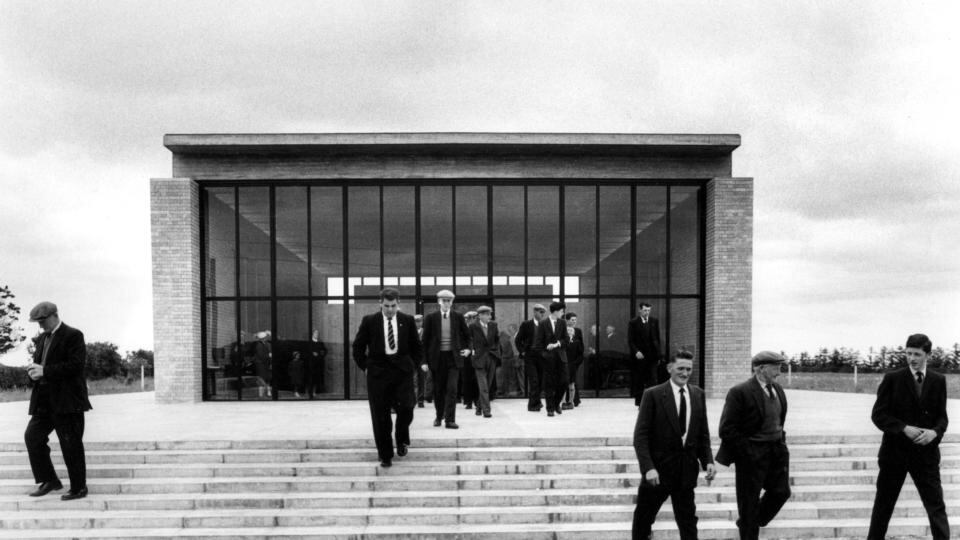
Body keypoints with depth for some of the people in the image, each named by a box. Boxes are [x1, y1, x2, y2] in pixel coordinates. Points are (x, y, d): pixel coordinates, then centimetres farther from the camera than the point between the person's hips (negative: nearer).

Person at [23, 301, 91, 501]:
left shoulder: (73, 335, -8)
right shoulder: (42, 338, 17)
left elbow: (77, 365, -17)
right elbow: (38, 363, 25)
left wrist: (45, 371, -19)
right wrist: (34, 371, 1)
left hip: (66, 400, -8)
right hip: (45, 400, 8)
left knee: (71, 444, -2)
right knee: (32, 436, 0)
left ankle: (79, 488, 8)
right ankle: (49, 480, 14)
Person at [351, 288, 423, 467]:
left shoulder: (407, 320, 5)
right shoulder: (369, 321, 1)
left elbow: (416, 347, 13)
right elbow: (358, 347, 8)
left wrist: (413, 365, 5)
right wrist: (366, 366, 2)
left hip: (402, 370, 1)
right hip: (378, 372, 0)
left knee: (406, 408, -12)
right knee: (380, 416, 1)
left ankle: (402, 440, 17)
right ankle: (385, 455, 13)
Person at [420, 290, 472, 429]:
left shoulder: (458, 317, 3)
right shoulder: (431, 318, 0)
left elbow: (466, 335, 17)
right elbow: (425, 339, 3)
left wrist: (467, 348, 3)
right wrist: (425, 359, -1)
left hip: (453, 357, 0)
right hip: (437, 358, 0)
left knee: (452, 389, -8)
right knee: (438, 389, 9)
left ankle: (450, 420, -6)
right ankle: (439, 416, 29)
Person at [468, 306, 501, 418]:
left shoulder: (493, 325, 5)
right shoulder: (473, 326, -7)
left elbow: (497, 339, 16)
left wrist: (496, 350, 9)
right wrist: (471, 350, -3)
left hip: (492, 358, 4)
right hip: (479, 358, -4)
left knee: (488, 385, 10)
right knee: (483, 387, -10)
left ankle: (479, 407, 27)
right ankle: (486, 410, -9)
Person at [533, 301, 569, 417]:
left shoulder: (562, 323, 7)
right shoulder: (543, 324, -3)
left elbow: (566, 339, 5)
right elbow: (538, 342, -2)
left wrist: (557, 344, -11)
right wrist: (543, 353, -10)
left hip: (560, 356, 3)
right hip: (548, 357, -3)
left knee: (563, 382, 0)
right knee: (549, 384, 0)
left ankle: (556, 404, 21)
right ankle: (550, 408, 9)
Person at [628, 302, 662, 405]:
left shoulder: (654, 321, 8)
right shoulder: (633, 323, 0)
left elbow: (658, 339, 10)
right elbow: (630, 340, -3)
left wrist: (658, 354, 7)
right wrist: (636, 351, -18)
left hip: (652, 355, 2)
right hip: (639, 356, -2)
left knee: (652, 380, -4)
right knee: (638, 381, 3)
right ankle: (640, 403, 13)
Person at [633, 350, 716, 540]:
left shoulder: (698, 395, 5)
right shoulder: (653, 395, -10)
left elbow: (703, 433, 11)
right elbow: (640, 436, -12)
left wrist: (708, 460, -3)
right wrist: (648, 467, -21)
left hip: (686, 470, 4)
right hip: (658, 468, -3)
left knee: (688, 521, 9)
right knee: (643, 519, 11)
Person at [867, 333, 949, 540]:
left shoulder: (938, 381, 4)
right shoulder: (892, 379, -3)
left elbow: (942, 416, 6)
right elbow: (878, 414, -5)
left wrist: (935, 432, -15)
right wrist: (905, 428, -18)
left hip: (926, 452, 1)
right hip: (895, 451, -1)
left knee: (936, 506, 0)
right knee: (883, 505, 9)